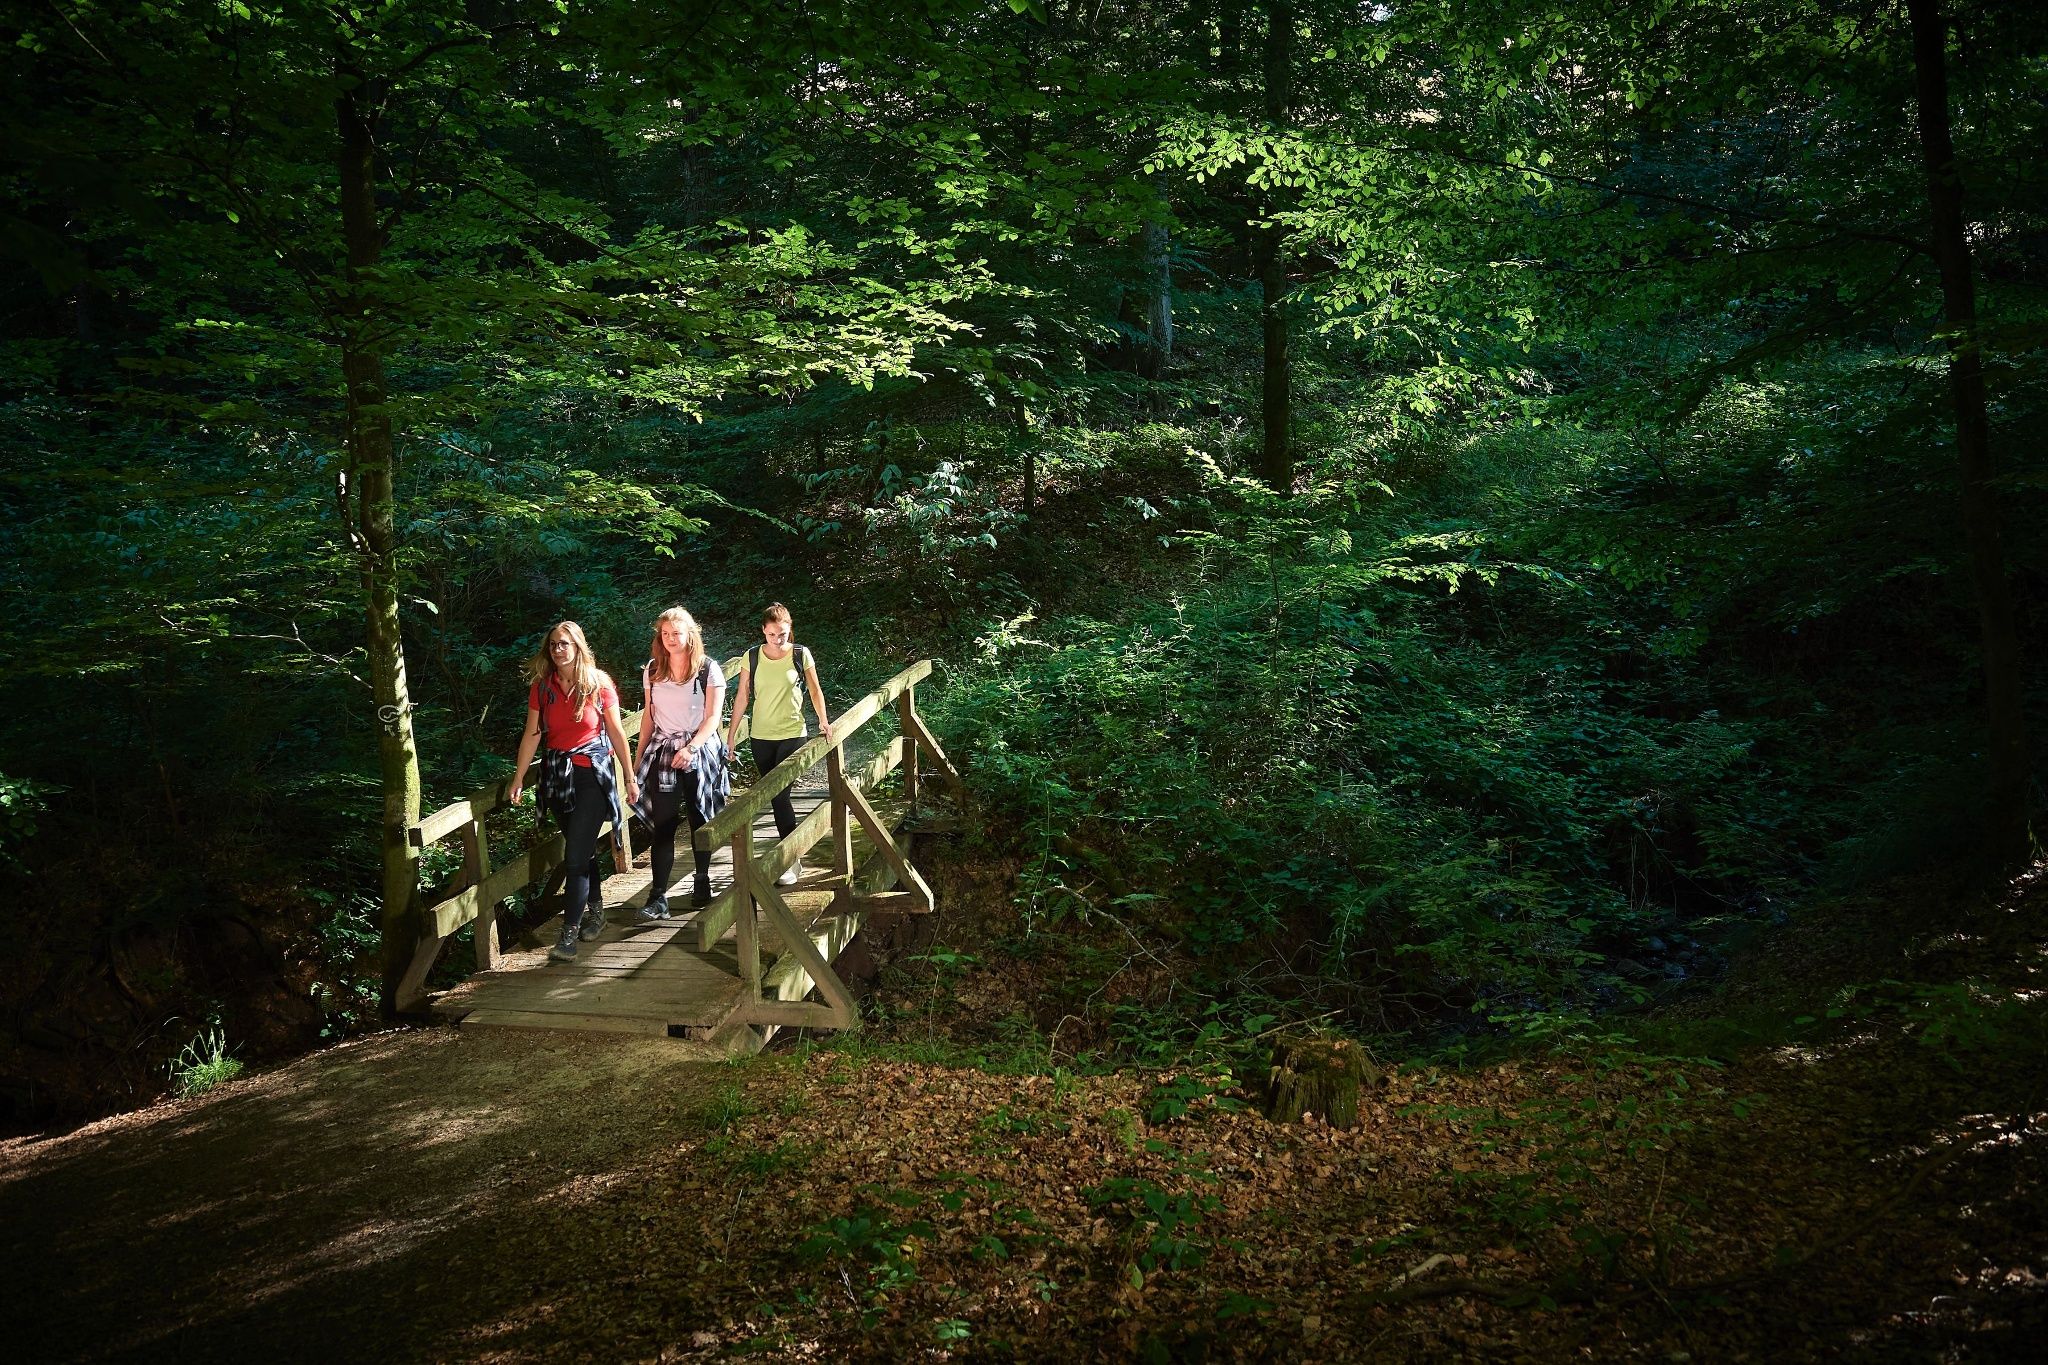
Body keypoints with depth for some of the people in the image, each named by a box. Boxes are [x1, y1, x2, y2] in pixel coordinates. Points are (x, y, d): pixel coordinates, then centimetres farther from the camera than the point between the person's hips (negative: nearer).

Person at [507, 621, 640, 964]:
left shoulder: (599, 683, -5)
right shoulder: (542, 687, 3)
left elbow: (616, 731, 0)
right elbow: (532, 735, 4)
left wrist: (630, 776, 1)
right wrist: (518, 780, 1)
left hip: (592, 774, -4)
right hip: (557, 774, 4)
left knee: (576, 855, -10)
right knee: (581, 849, 14)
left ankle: (569, 935, -9)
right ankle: (595, 911, 33)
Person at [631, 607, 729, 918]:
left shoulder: (708, 668, -4)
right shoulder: (652, 670, 7)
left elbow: (713, 717, -7)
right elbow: (649, 715, 13)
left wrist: (691, 748, -18)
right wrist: (639, 753, 10)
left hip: (700, 750, -2)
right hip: (662, 752, 2)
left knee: (700, 821, 6)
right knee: (663, 825, -6)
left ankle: (702, 883, 24)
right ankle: (658, 898, -9)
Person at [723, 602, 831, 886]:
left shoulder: (800, 654, -5)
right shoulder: (752, 656, -1)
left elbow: (815, 690, 5)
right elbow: (742, 696, 4)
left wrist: (823, 720, -7)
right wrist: (731, 734, 4)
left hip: (792, 735, -3)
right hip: (760, 737, 3)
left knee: (780, 795, -10)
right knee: (775, 796, 8)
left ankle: (790, 861, -3)